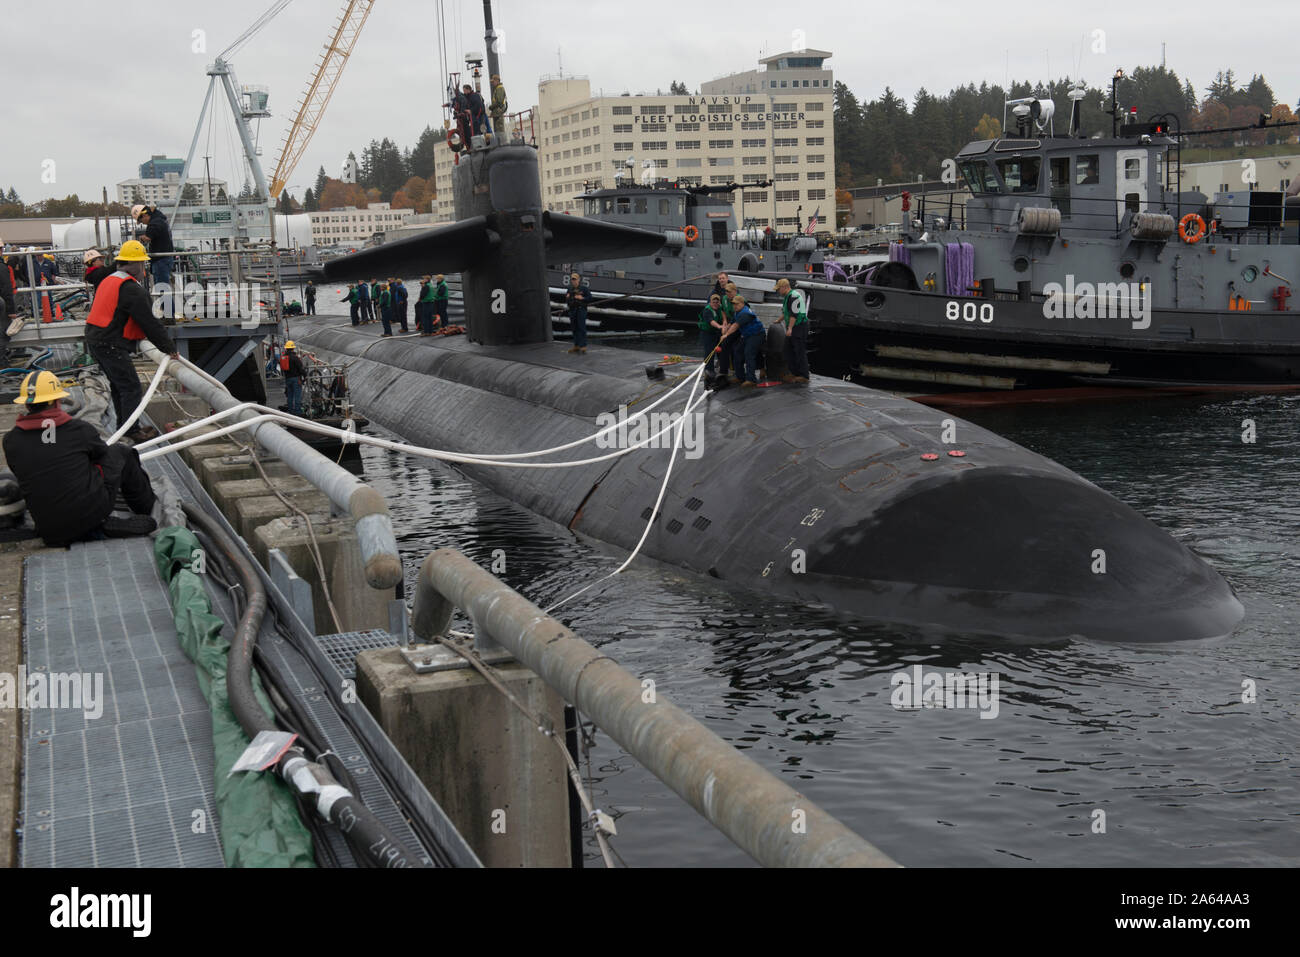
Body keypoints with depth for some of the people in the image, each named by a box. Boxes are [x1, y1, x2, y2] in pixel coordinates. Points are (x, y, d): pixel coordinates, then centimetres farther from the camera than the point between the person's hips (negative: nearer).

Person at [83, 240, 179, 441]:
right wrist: (170, 347, -7)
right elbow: (149, 323, -15)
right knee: (130, 387, -6)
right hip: (111, 346, -10)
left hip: (94, 341, 10)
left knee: (118, 384, 20)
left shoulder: (108, 281, 15)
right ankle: (132, 430, -6)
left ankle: (123, 425, 28)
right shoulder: (132, 289, -17)